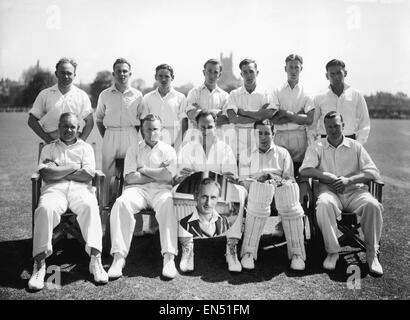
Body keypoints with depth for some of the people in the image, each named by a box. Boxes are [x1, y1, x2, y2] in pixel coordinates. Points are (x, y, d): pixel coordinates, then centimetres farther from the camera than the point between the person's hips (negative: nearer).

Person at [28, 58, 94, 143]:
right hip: (51, 145, 0)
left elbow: (89, 122, 8)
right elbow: (32, 121, 9)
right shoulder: (44, 94, 9)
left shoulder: (82, 95, 10)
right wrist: (48, 139, -2)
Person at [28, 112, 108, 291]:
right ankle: (39, 264, -32)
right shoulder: (48, 149, 21)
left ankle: (95, 260, -39)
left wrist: (58, 171, 2)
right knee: (45, 209, -34)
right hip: (54, 189, 1)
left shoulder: (85, 148, 19)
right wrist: (72, 167, 2)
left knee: (90, 206, -35)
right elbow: (46, 175, 2)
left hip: (80, 188, 0)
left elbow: (87, 175, 2)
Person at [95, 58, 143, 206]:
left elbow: (141, 119, 11)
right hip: (110, 135, 1)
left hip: (131, 137, -1)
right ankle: (107, 205, 9)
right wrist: (105, 137, 6)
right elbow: (99, 119, 14)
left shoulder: (137, 95, 5)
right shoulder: (105, 95, 7)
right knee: (108, 174, 1)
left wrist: (133, 135, 3)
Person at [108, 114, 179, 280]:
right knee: (121, 203, -32)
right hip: (137, 189, 1)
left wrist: (143, 169, 1)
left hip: (161, 190, -1)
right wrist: (158, 174, 0)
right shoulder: (133, 149, 17)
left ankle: (169, 257, -39)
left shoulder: (168, 150, 15)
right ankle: (118, 257, -33)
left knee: (167, 204, -36)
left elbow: (169, 176, -4)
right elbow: (130, 178, 1)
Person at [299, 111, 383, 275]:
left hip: (354, 191, 1)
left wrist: (349, 180, -14)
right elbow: (305, 170, -7)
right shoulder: (317, 147, 9)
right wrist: (333, 178, -12)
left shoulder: (355, 146, 12)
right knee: (323, 205, -35)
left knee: (373, 205, -29)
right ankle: (332, 252, -20)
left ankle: (372, 253, -13)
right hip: (329, 191, -1)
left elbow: (373, 172, 2)